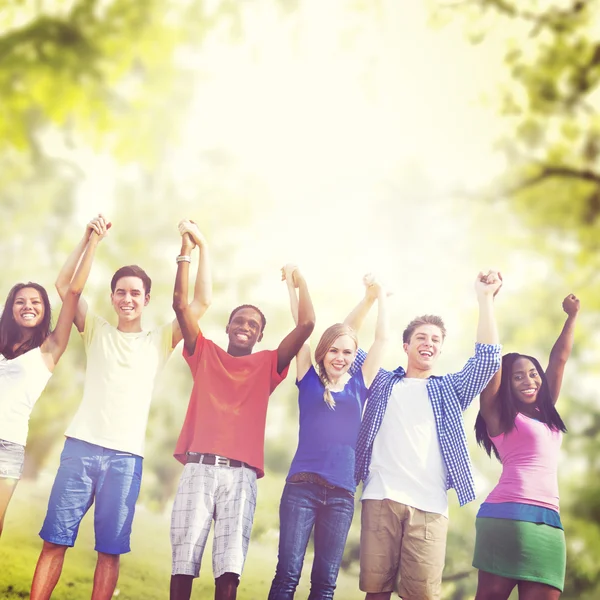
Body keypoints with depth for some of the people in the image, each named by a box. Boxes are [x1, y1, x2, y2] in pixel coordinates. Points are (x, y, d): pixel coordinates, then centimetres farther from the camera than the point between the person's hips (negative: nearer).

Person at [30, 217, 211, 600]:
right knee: (54, 540, -3)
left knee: (110, 550, -1)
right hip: (80, 447, 0)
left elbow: (202, 302, 5)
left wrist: (195, 248, 1)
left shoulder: (159, 341, 12)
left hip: (126, 456, 0)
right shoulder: (97, 331, 14)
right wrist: (90, 238, 0)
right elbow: (64, 285, 7)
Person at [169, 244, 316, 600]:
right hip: (199, 467, 0)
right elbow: (180, 304, 8)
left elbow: (307, 325, 8)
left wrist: (300, 281, 15)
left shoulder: (267, 364, 16)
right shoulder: (205, 354, 16)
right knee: (184, 559, -4)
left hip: (241, 474, 0)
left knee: (230, 566, -7)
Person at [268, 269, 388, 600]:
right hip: (301, 486, -2)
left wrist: (379, 295, 16)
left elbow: (381, 338, 12)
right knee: (287, 573, -6)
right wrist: (292, 283, 7)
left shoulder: (360, 384, 11)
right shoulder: (309, 380, 8)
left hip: (341, 493, 2)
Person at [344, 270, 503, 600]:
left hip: (429, 506, 0)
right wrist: (369, 298, 10)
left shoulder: (450, 389, 21)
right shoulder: (382, 382, 20)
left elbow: (488, 358, 9)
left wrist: (485, 298, 6)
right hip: (381, 498, 0)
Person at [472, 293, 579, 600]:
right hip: (507, 515, -6)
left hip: (549, 521, 6)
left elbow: (559, 358, 29)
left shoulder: (547, 414, 22)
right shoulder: (499, 415, 7)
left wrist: (572, 315, 37)